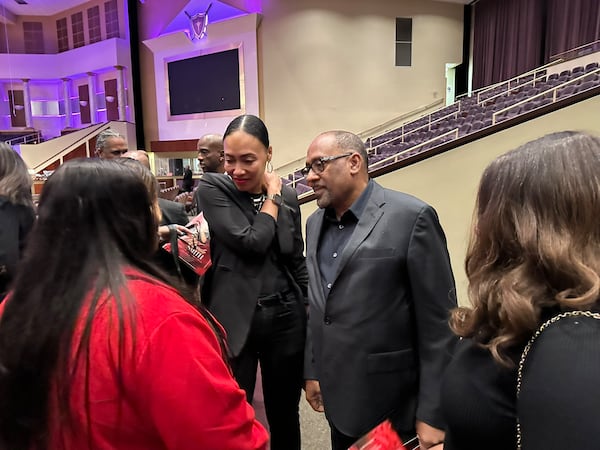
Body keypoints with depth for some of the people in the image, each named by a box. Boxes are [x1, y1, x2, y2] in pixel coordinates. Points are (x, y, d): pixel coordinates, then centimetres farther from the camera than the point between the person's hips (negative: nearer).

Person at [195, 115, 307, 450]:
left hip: (286, 318, 3)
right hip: (234, 321, -3)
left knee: (285, 415, 18)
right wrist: (272, 197, -6)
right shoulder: (212, 188, -6)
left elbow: (298, 263, 11)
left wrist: (312, 318, 11)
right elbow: (251, 242, -19)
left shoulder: (288, 197, 4)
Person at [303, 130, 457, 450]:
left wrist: (433, 414, -13)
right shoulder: (315, 223, 6)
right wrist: (312, 371, 12)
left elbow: (439, 322, -15)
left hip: (393, 406, -6)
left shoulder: (411, 217, -16)